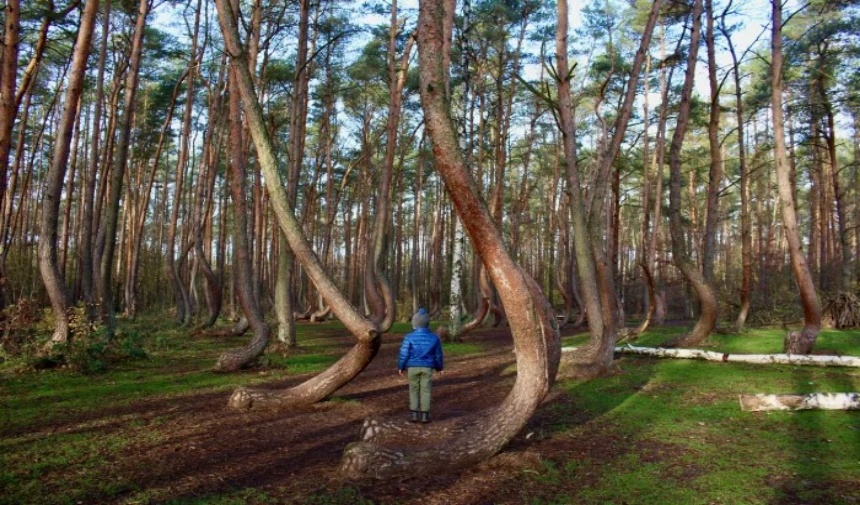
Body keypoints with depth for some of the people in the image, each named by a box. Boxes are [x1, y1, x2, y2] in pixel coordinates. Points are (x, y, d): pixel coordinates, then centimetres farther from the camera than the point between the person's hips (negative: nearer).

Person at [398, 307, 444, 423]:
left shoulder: (409, 337, -10)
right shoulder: (434, 338, -1)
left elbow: (404, 353, -7)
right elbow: (438, 354, 8)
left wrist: (401, 367, 7)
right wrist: (439, 367, 23)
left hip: (413, 367, -1)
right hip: (427, 367, 1)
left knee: (413, 390, 9)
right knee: (425, 390, 6)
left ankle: (414, 414, 7)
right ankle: (424, 415, 5)